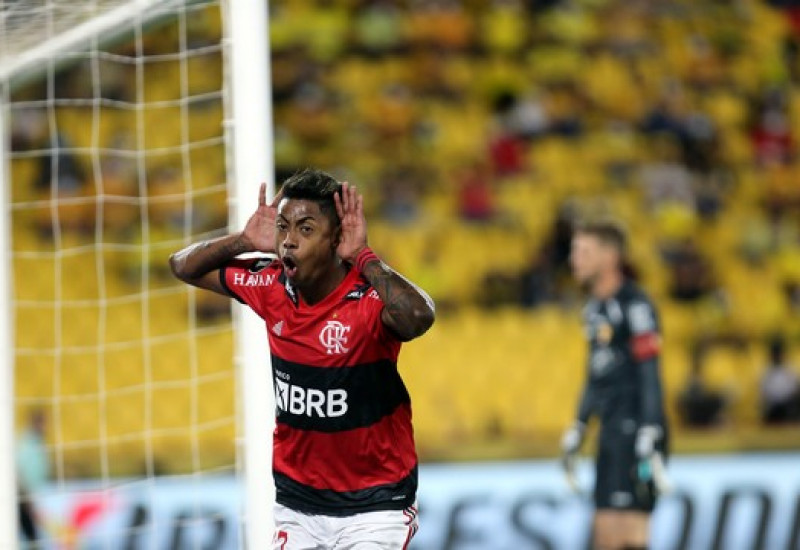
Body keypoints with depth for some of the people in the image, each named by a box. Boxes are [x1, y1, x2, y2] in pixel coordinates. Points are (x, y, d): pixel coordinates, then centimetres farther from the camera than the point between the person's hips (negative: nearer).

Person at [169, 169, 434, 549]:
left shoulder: (370, 300, -21)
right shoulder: (272, 287, -3)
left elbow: (418, 317, -45)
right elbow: (183, 266, 11)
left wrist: (362, 258, -35)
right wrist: (243, 241, -7)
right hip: (296, 500, 5)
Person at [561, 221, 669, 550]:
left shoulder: (634, 306, -11)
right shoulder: (595, 309, 17)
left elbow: (649, 373, -16)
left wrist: (649, 432, -21)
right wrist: (579, 425, 26)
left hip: (636, 431, -9)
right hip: (611, 431, 9)